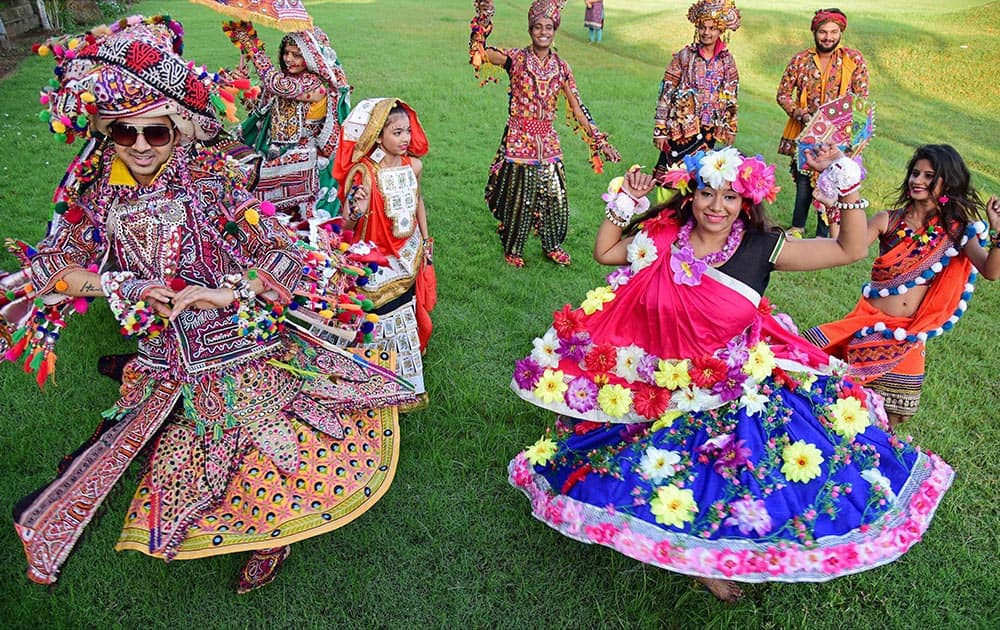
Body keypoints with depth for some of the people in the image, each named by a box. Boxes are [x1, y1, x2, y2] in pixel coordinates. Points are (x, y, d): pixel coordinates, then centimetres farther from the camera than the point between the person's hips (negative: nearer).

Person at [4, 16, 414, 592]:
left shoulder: (213, 184, -10)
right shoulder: (101, 197, 0)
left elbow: (287, 253, -12)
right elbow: (51, 266, 5)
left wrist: (227, 292, -23)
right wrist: (121, 287, -10)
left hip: (242, 346, -2)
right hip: (169, 367, 3)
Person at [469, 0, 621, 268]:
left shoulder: (561, 67, 4)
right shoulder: (516, 58, -5)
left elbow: (578, 109, 7)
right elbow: (480, 52, -19)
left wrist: (600, 141, 4)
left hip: (547, 142, 4)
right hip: (519, 141, -3)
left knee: (554, 196, 11)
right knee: (518, 197, 6)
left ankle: (552, 246, 33)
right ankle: (512, 249, 27)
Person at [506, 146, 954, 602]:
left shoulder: (762, 247, -9)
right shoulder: (663, 238, -3)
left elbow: (851, 250, -9)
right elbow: (604, 252, 12)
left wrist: (848, 187, -18)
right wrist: (625, 203, 2)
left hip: (740, 384, -1)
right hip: (668, 385, 2)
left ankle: (712, 559, 22)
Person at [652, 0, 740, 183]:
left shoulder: (727, 60, 3)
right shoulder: (684, 56, -7)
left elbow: (731, 98, 12)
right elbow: (666, 93, -6)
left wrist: (730, 128, 14)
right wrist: (660, 129, -9)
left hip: (708, 130, 3)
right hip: (681, 127, -3)